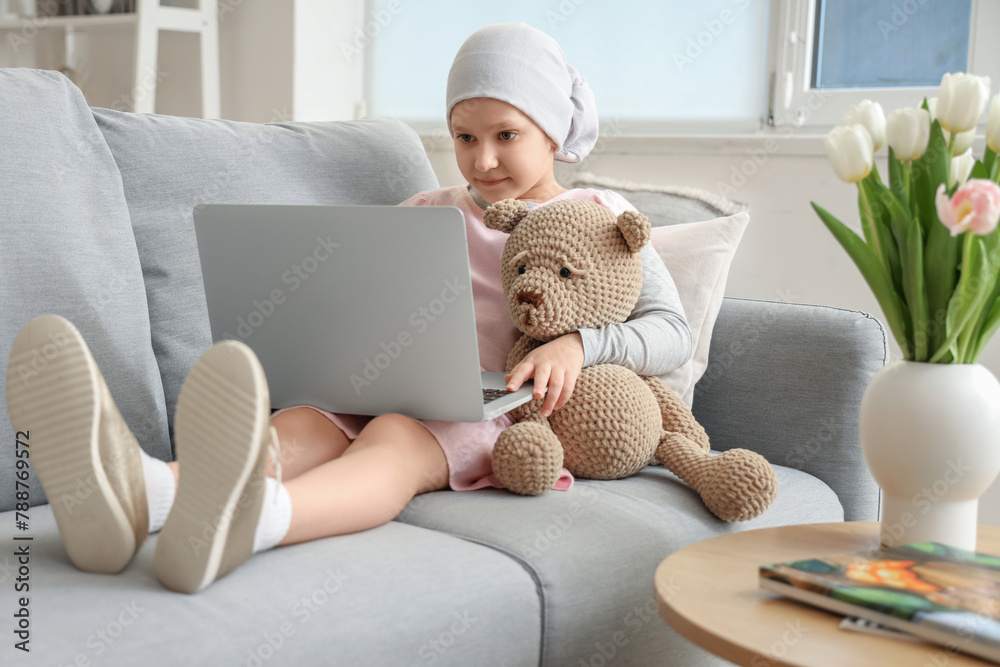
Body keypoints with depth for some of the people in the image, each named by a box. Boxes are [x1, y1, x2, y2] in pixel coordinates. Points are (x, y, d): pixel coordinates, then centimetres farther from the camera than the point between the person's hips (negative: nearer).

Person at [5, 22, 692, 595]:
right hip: (398, 398, 4)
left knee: (393, 437, -38)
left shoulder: (598, 217, 13)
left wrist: (576, 345, -16)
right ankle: (140, 495, -62)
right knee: (300, 423, -30)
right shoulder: (432, 212, 24)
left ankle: (249, 520, -71)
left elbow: (673, 331, 4)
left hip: (505, 416, -4)